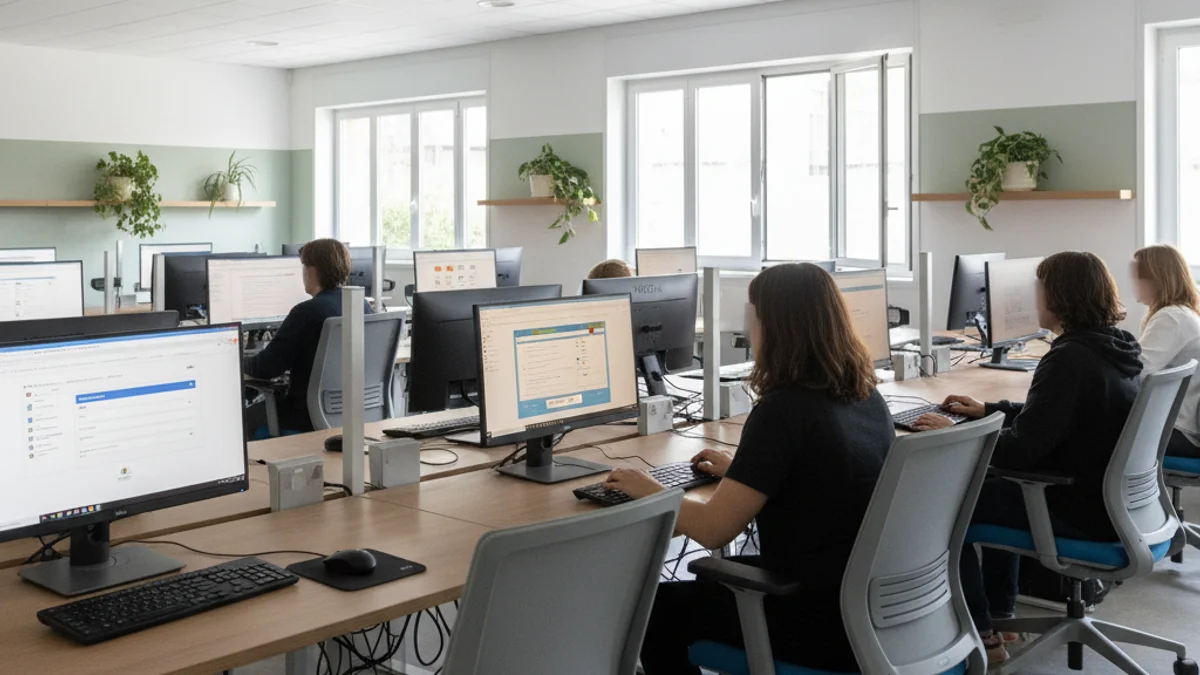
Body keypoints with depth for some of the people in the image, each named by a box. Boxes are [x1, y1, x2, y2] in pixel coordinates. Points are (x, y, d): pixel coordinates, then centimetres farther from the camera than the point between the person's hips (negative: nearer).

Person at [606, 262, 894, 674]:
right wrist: (740, 471, 24)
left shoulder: (782, 410, -22)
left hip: (823, 623, -8)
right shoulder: (866, 395, 2)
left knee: (659, 608, 13)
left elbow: (712, 530, -21)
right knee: (717, 576, 30)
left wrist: (648, 491, -4)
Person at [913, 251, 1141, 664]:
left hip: (1084, 510, -9)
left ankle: (979, 636, 11)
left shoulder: (1070, 359, -25)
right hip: (1113, 495, 10)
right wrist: (989, 410, 18)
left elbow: (1022, 449, -26)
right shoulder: (1114, 347, 5)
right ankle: (1000, 615, 35)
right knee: (997, 483, 29)